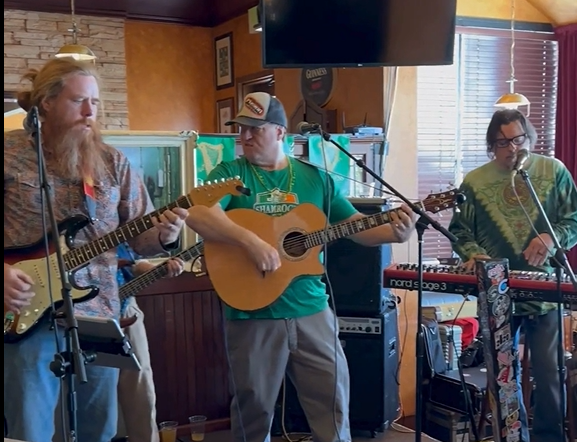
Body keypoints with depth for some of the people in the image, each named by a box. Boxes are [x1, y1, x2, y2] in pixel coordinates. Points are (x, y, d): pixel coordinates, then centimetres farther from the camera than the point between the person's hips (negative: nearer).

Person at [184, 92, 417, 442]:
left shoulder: (315, 178, 8)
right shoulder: (230, 173, -2)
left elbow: (356, 226, 9)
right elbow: (197, 215, -20)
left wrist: (393, 232, -11)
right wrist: (252, 242, -31)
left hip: (312, 311, 3)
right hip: (252, 315, -2)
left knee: (334, 397, 8)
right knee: (254, 407, 11)